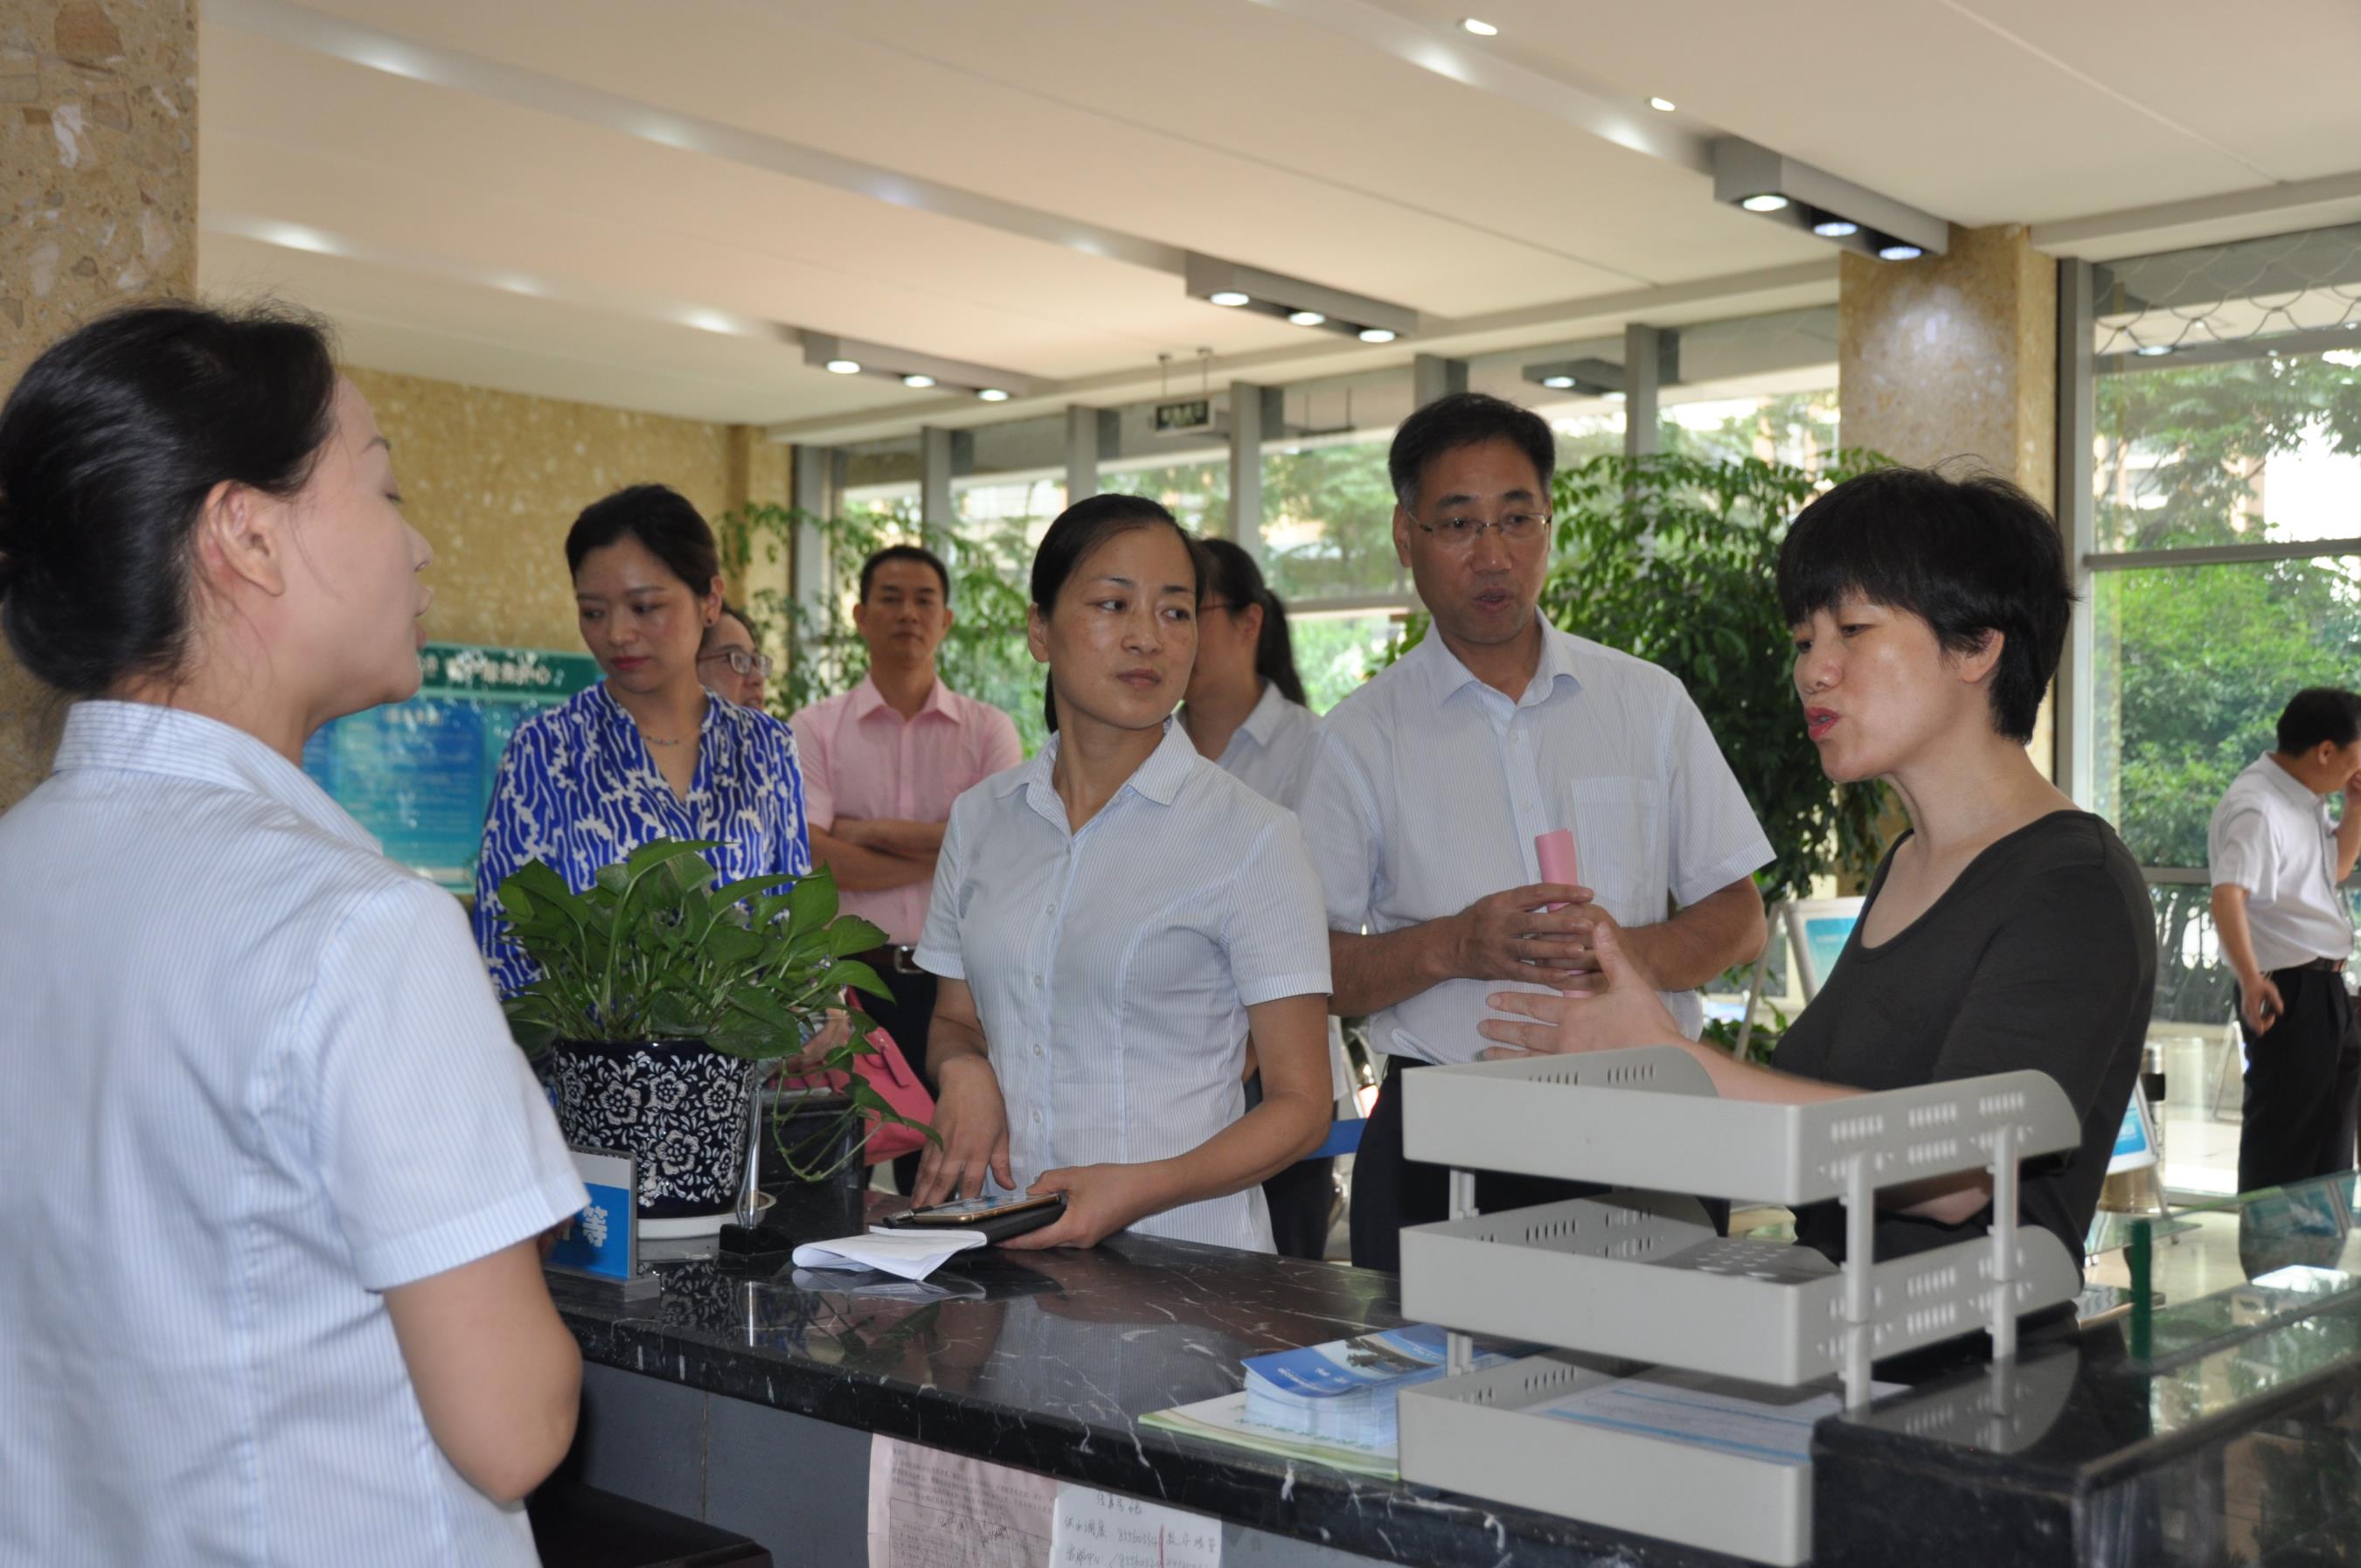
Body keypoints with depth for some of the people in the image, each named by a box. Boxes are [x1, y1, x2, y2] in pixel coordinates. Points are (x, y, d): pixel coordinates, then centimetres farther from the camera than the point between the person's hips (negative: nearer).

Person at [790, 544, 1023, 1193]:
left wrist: (870, 831, -7)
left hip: (954, 976, 1)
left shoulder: (989, 730, 8)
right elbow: (813, 859, -9)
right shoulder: (817, 728, 5)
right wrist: (944, 853, -6)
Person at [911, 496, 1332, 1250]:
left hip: (1187, 1253, -3)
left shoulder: (1252, 836, -2)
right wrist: (963, 1071, 0)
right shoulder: (979, 818, 11)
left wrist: (1144, 1187, -16)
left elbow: (1300, 1104, -1)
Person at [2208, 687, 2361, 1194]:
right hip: (2287, 992, -10)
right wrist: (2252, 980, -41)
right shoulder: (2256, 807, -21)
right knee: (2284, 1137, -3)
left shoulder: (2305, 799, 9)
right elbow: (2227, 895, -34)